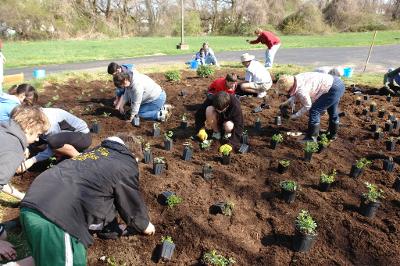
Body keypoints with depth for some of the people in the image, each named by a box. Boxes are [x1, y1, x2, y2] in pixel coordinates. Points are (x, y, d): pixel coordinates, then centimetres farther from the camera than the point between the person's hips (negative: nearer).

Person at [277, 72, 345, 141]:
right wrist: (287, 102, 10)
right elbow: (296, 95, 16)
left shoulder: (301, 90, -28)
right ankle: (333, 134, 47)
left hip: (334, 89, -10)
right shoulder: (296, 79, -2)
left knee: (314, 111, -8)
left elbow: (307, 106, -13)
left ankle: (311, 139, 3)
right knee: (332, 112, 26)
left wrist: (295, 116, -3)